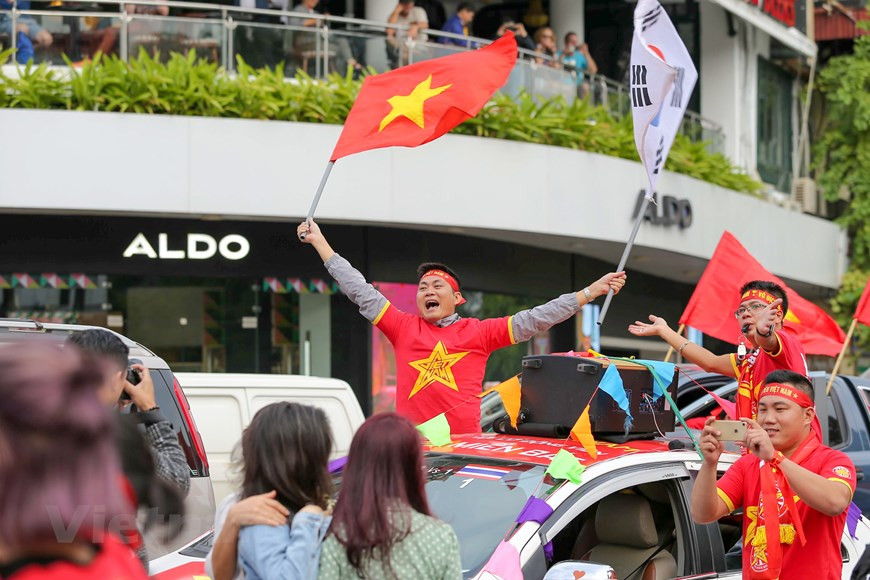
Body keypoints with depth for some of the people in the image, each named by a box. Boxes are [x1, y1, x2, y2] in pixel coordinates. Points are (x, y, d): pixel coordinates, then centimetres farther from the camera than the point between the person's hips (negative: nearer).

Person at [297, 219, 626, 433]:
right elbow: (360, 291, 18)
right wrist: (318, 241, 22)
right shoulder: (404, 327, 14)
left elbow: (535, 319, 11)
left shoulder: (479, 332, 11)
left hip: (464, 441, -1)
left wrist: (592, 291, 9)